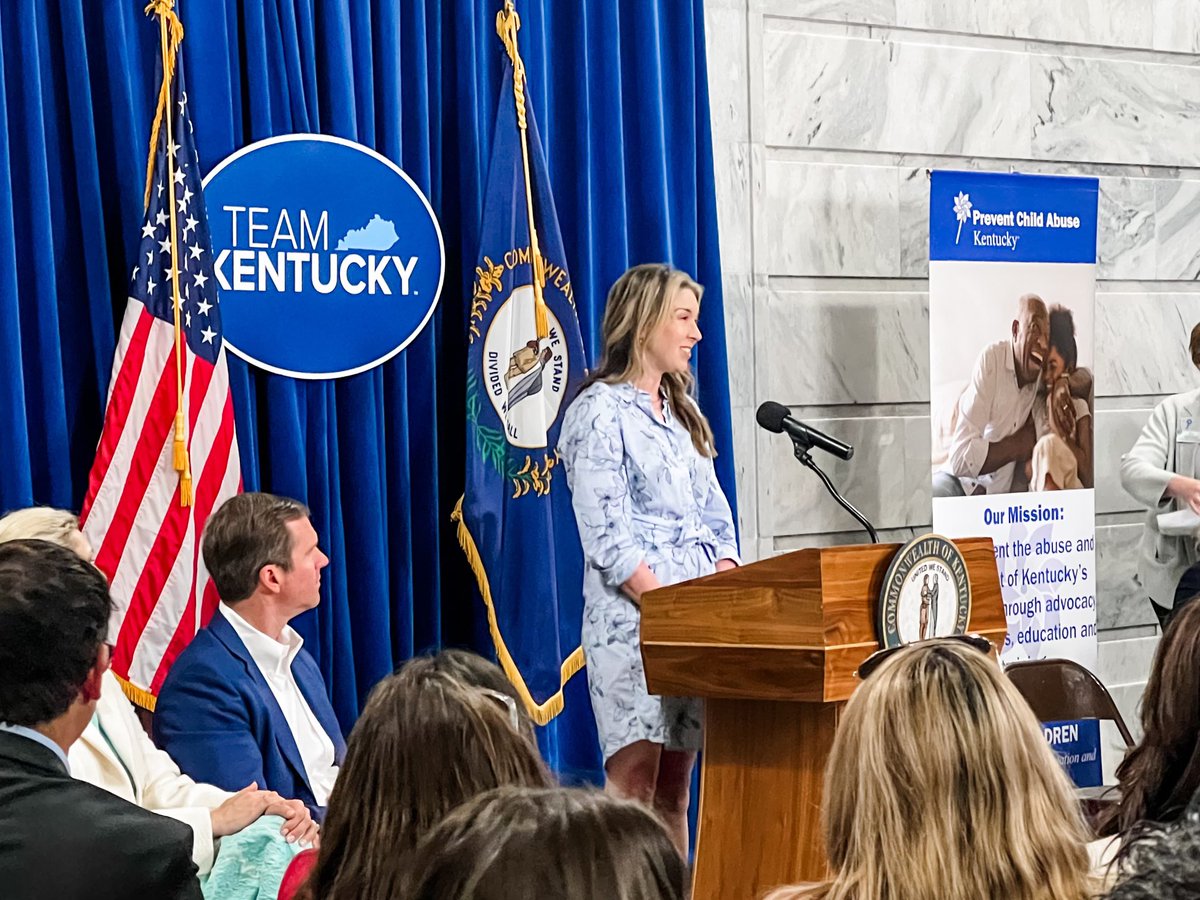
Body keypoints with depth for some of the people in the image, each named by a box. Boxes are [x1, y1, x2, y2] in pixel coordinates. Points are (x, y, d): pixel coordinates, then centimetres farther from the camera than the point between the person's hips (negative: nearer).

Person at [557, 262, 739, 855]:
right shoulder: (601, 411, -5)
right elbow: (607, 539, -12)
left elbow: (715, 516, 16)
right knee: (634, 779, -10)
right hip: (633, 618, -7)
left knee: (675, 786, 7)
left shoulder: (682, 413, 19)